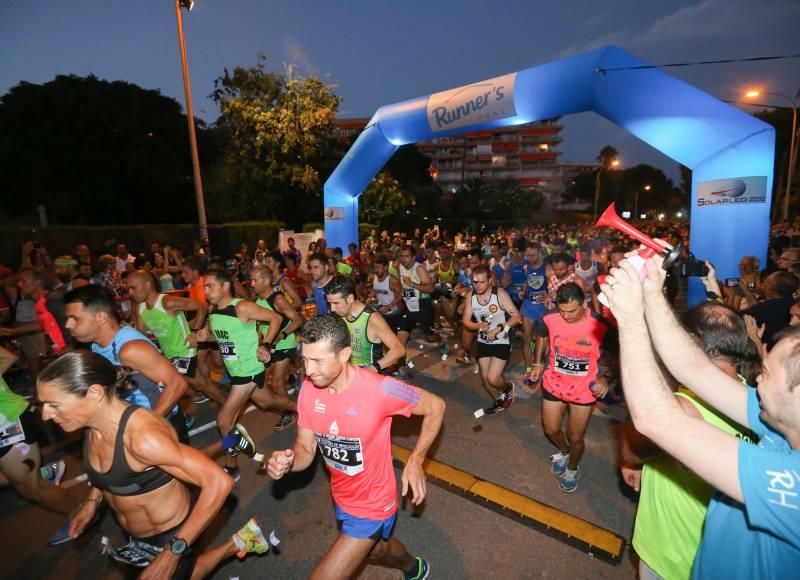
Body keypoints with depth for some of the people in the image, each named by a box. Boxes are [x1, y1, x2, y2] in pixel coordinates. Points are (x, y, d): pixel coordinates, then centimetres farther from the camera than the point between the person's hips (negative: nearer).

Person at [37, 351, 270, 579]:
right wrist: (91, 501, 4)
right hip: (137, 536, 8)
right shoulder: (94, 424, -11)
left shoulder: (143, 436, -37)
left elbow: (219, 482, -36)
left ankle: (237, 544, 25)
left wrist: (173, 551, -31)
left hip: (170, 534, -8)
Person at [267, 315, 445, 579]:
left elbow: (436, 406, -18)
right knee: (374, 551, 32)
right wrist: (286, 462, -27)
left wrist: (415, 460, -22)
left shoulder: (378, 389, -32)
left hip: (373, 505, -6)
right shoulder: (308, 390, -15)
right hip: (341, 499, 6)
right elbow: (305, 450, -6)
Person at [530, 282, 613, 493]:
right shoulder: (549, 320, -19)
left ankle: (572, 468, 46)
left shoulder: (600, 326, -24)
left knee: (575, 438, 13)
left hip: (584, 389, -2)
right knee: (551, 430, 17)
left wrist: (604, 378, -15)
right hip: (554, 384, 2)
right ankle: (564, 452, 53)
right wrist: (537, 363, 6)